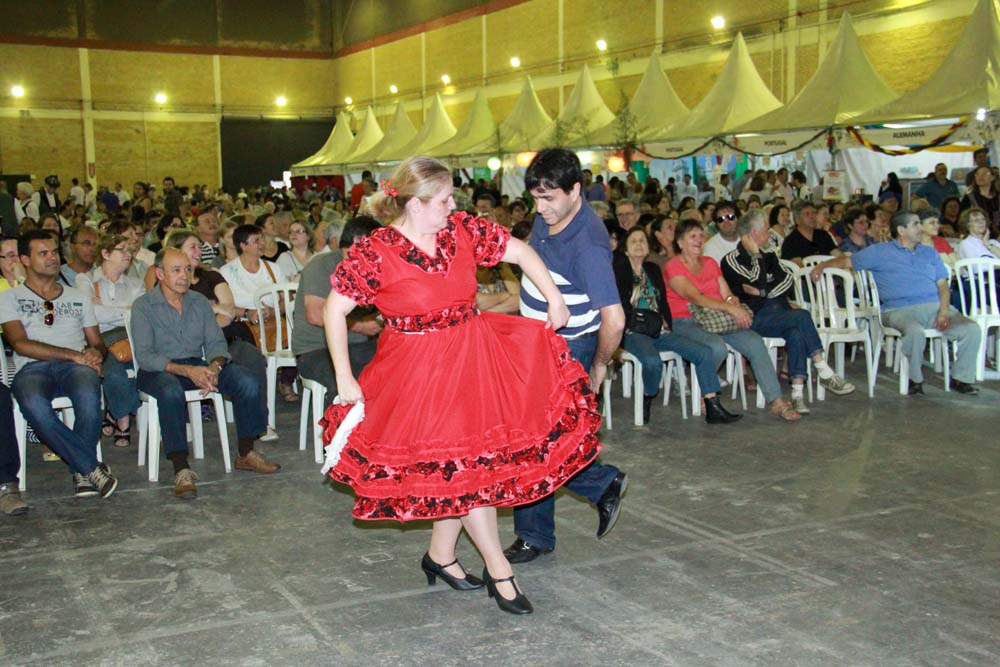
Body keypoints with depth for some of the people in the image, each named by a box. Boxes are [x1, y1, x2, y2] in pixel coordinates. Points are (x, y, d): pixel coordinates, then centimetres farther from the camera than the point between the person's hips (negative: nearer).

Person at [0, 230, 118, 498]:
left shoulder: (78, 297, 27)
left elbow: (97, 343, 22)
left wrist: (95, 353, -5)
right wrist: (73, 354, -10)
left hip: (75, 366, 2)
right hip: (33, 368, -1)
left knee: (89, 397, -37)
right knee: (34, 405, -39)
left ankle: (82, 472, -19)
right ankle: (93, 468, -29)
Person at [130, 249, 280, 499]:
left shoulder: (200, 302, 12)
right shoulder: (143, 306, -3)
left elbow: (216, 343, 7)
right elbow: (144, 356, -13)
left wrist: (214, 367, -18)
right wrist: (186, 371, -26)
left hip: (197, 365, 5)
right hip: (159, 370, -4)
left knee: (248, 382, -18)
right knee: (171, 391, -40)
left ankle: (246, 454, -5)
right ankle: (181, 469, -37)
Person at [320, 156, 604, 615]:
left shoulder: (463, 229, -2)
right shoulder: (374, 252, -14)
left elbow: (519, 251, 9)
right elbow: (334, 310, -8)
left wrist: (555, 300, 5)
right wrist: (344, 379, -9)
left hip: (475, 356, 5)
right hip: (418, 368, -5)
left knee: (460, 465, 8)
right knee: (462, 464, -2)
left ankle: (440, 555, 29)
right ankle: (498, 571, 12)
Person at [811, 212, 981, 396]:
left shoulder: (930, 253, 23)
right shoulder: (880, 252, 12)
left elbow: (943, 285, 16)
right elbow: (848, 262, 14)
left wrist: (944, 310, -3)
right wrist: (822, 265, -5)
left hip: (935, 306, 4)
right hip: (900, 310, -4)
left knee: (972, 329, -18)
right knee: (915, 331, -38)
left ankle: (961, 378, 0)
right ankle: (915, 379, -15)